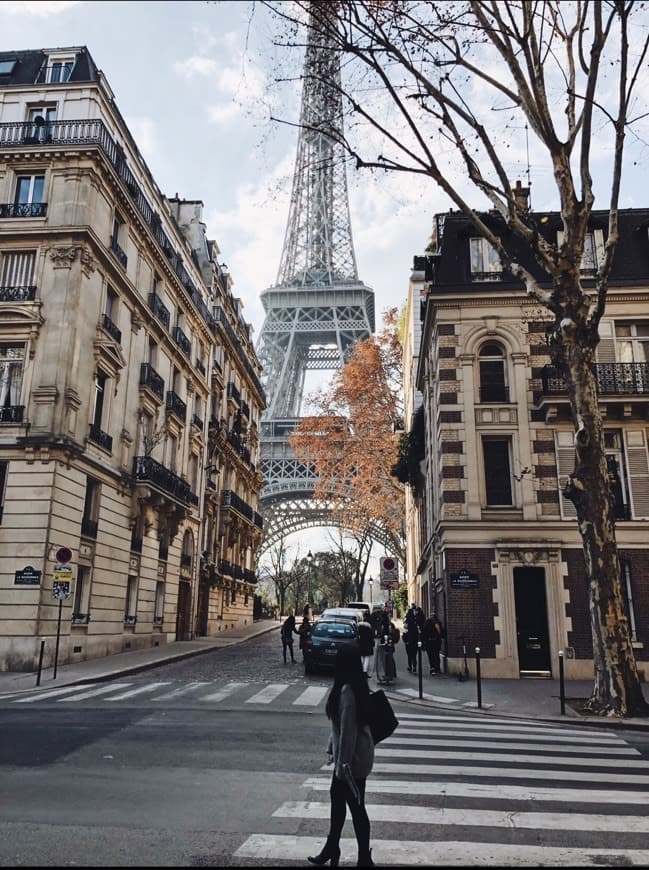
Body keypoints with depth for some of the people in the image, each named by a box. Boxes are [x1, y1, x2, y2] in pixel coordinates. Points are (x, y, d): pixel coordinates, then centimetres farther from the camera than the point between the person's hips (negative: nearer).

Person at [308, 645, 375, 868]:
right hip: (355, 754, 10)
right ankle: (331, 848, 37)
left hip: (353, 757, -10)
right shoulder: (357, 686, 5)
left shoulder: (347, 690, -25)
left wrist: (344, 761, -21)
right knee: (337, 797, 21)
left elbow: (348, 728, -25)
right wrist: (331, 748, 19)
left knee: (355, 807, 4)